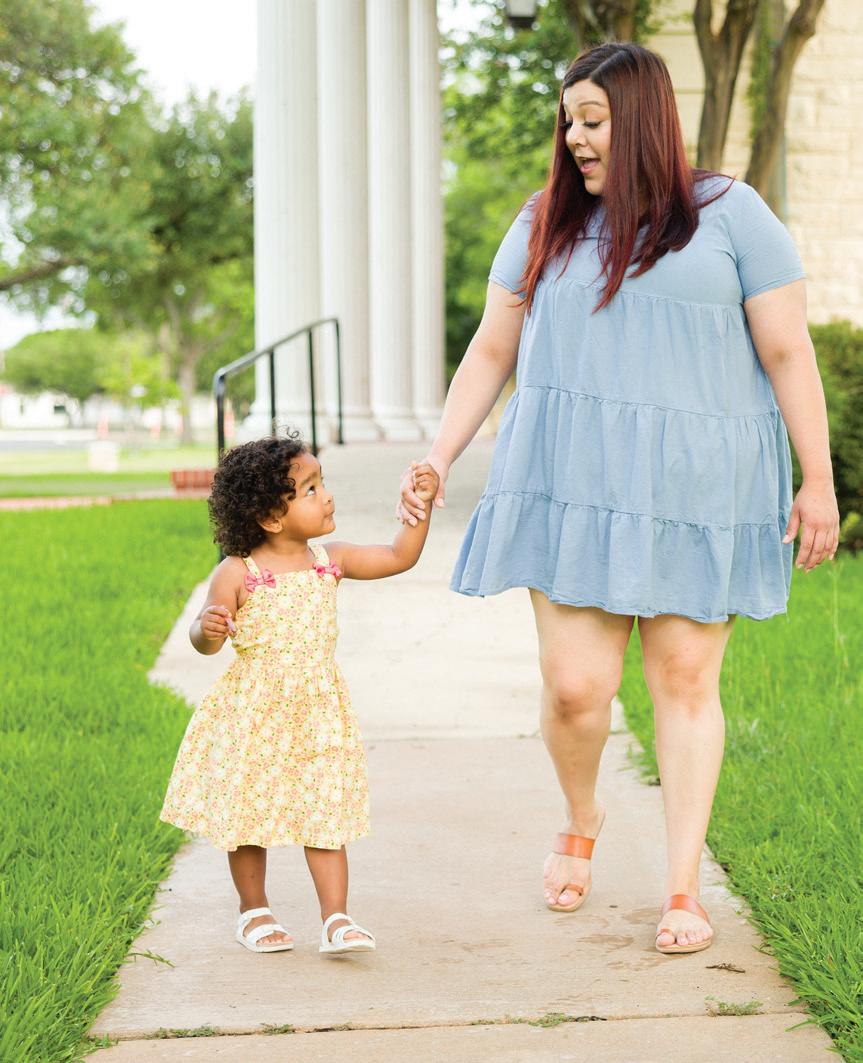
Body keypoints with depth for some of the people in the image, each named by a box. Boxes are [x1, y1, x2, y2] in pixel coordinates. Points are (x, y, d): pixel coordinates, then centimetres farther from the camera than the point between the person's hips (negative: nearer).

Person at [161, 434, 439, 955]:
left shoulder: (330, 561, 1)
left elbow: (399, 557, 9)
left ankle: (336, 920, 4)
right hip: (253, 713, -3)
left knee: (325, 813, 0)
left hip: (317, 713, 3)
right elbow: (207, 641, -10)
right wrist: (208, 628, -32)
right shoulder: (238, 574, -12)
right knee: (249, 813, 9)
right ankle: (255, 911, 28)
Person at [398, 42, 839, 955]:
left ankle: (683, 889, 11)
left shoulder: (727, 214, 2)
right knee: (573, 684, -4)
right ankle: (580, 821, 27)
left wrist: (818, 484, -3)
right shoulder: (545, 225, 12)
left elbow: (787, 353, 1)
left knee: (685, 679, 0)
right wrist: (436, 460, 9)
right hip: (574, 486, 2)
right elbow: (491, 352, 16)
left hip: (698, 491, -2)